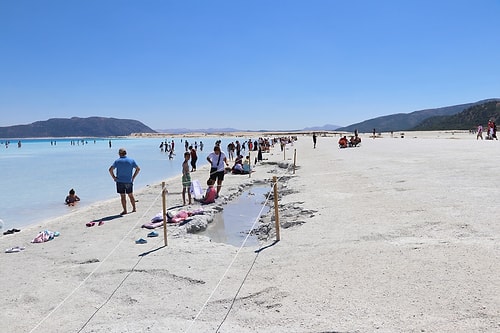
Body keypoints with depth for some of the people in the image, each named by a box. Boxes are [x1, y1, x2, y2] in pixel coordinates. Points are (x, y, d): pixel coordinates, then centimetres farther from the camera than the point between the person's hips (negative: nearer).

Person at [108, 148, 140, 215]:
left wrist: (114, 177, -3)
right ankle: (134, 208, 21)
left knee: (123, 196, 3)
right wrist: (133, 177, 6)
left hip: (120, 181, -2)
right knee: (131, 195, 15)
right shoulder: (131, 160, 0)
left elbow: (110, 170, -13)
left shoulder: (117, 161, -5)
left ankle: (125, 210, 5)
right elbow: (138, 169, 1)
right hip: (129, 181, 2)